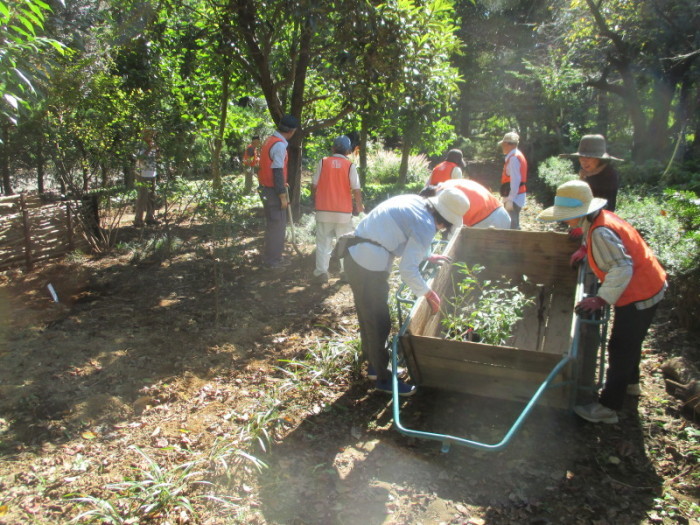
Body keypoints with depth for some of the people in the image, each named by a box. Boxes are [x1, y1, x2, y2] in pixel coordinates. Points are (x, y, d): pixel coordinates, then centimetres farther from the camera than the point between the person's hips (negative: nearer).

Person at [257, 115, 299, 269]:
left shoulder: (270, 140, 10)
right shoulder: (279, 145, -19)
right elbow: (278, 172, -21)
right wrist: (282, 196, -18)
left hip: (266, 189, 10)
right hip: (273, 191, -10)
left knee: (272, 224, 19)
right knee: (278, 226, 0)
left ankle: (269, 257, 30)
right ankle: (272, 260, 7)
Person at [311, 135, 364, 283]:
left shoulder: (323, 162, -1)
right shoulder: (350, 166, -4)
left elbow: (314, 185, -1)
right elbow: (356, 189, -9)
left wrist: (315, 200, 16)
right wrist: (359, 206, 6)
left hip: (323, 210, 1)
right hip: (343, 211, 0)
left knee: (323, 242, 9)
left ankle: (321, 272, 7)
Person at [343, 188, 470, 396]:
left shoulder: (416, 201, 9)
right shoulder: (426, 226, -17)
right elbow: (407, 269, -19)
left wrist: (427, 256, 33)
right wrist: (428, 293, -5)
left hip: (354, 255, 10)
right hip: (370, 267, -10)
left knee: (367, 317, 23)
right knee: (379, 324, 5)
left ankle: (374, 364, 40)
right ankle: (383, 378, 22)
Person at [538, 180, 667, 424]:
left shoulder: (600, 232, -28)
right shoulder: (601, 219, 2)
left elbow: (622, 268, -34)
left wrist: (601, 300, -34)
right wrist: (586, 250, 13)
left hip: (639, 294, -10)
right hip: (648, 286, 10)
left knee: (620, 349, -3)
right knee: (630, 341, 27)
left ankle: (608, 407, 7)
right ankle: (629, 382, 48)